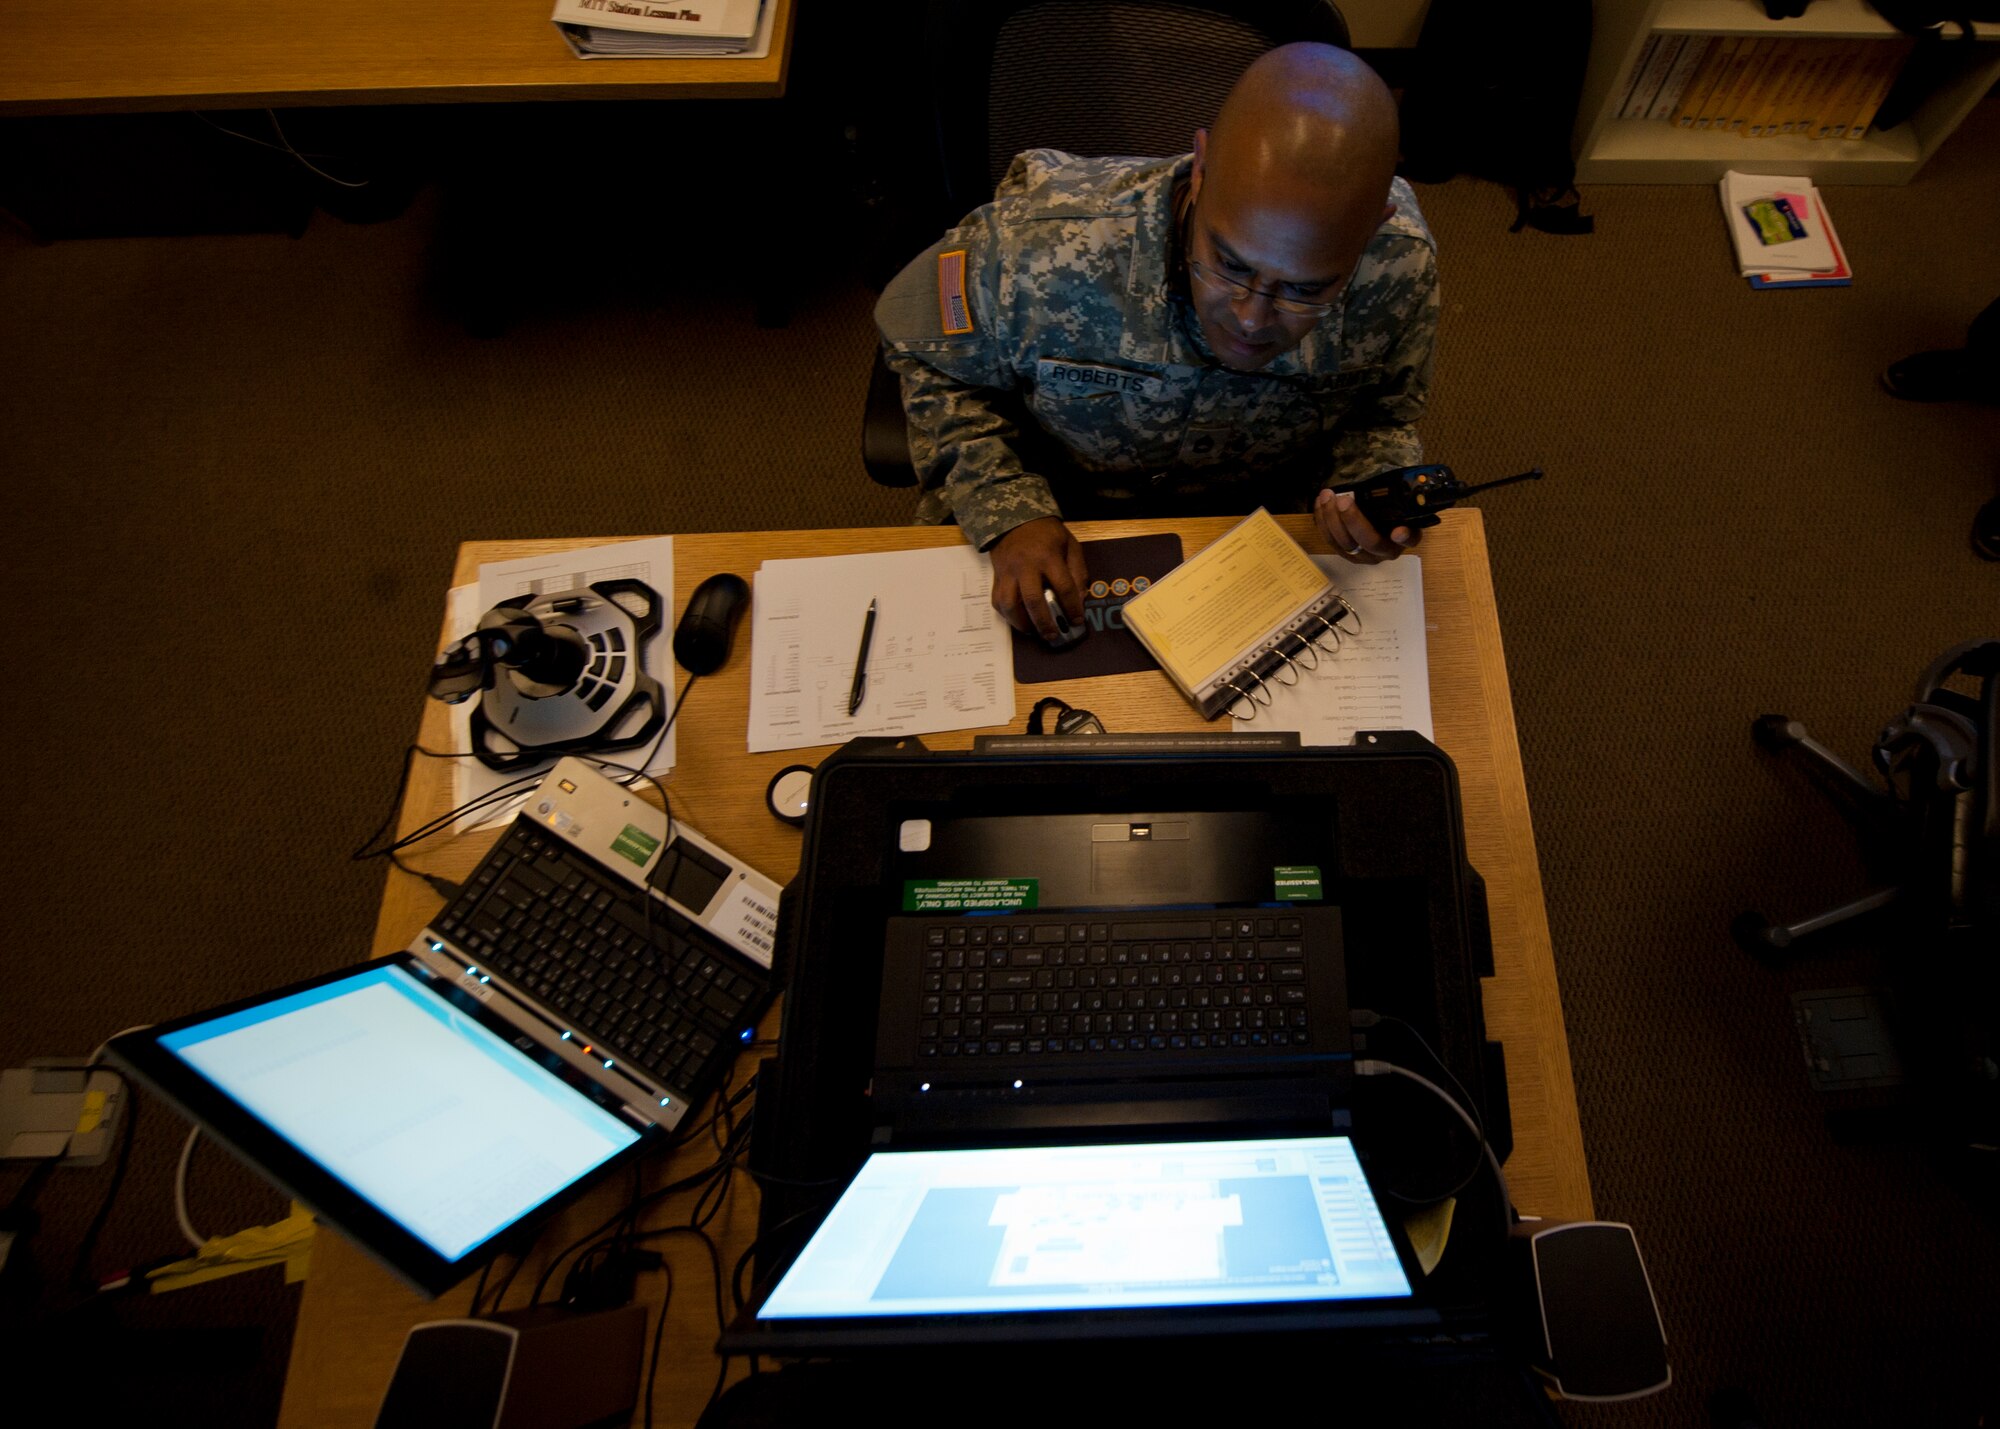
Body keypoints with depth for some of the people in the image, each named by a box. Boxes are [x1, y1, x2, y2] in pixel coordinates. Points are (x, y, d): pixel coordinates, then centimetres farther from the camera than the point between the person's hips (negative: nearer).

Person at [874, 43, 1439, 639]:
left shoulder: (1401, 272, -24)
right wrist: (1008, 513, -23)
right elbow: (929, 359, -10)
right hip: (1058, 515, -2)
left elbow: (1380, 418, -1)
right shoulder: (1041, 253, -32)